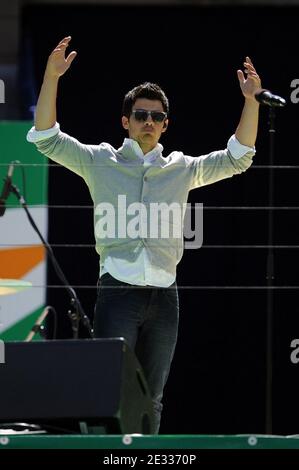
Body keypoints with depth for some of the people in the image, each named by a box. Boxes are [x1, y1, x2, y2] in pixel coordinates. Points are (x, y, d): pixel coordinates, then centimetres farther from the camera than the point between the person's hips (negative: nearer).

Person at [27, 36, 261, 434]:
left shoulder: (182, 169, 16)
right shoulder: (100, 162, 9)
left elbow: (236, 159, 16)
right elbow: (46, 139, 0)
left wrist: (251, 101, 4)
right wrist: (51, 78, -12)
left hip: (164, 295, 3)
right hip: (118, 291, -3)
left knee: (150, 399, 7)